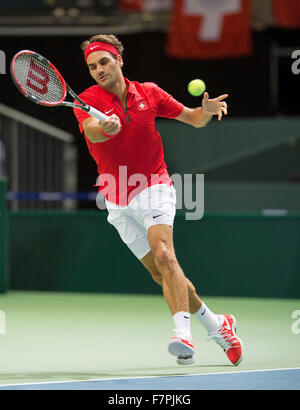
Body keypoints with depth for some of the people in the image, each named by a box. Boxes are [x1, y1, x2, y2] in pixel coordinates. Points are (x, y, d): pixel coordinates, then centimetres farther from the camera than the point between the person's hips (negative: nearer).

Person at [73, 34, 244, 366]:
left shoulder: (148, 93, 3)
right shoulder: (87, 100, -3)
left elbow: (194, 119, 12)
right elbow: (91, 130, -26)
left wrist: (208, 110, -11)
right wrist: (105, 127, -50)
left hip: (153, 189, -2)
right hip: (118, 202, 2)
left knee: (164, 256, -26)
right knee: (161, 274, 3)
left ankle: (184, 336, -37)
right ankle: (216, 325, 20)